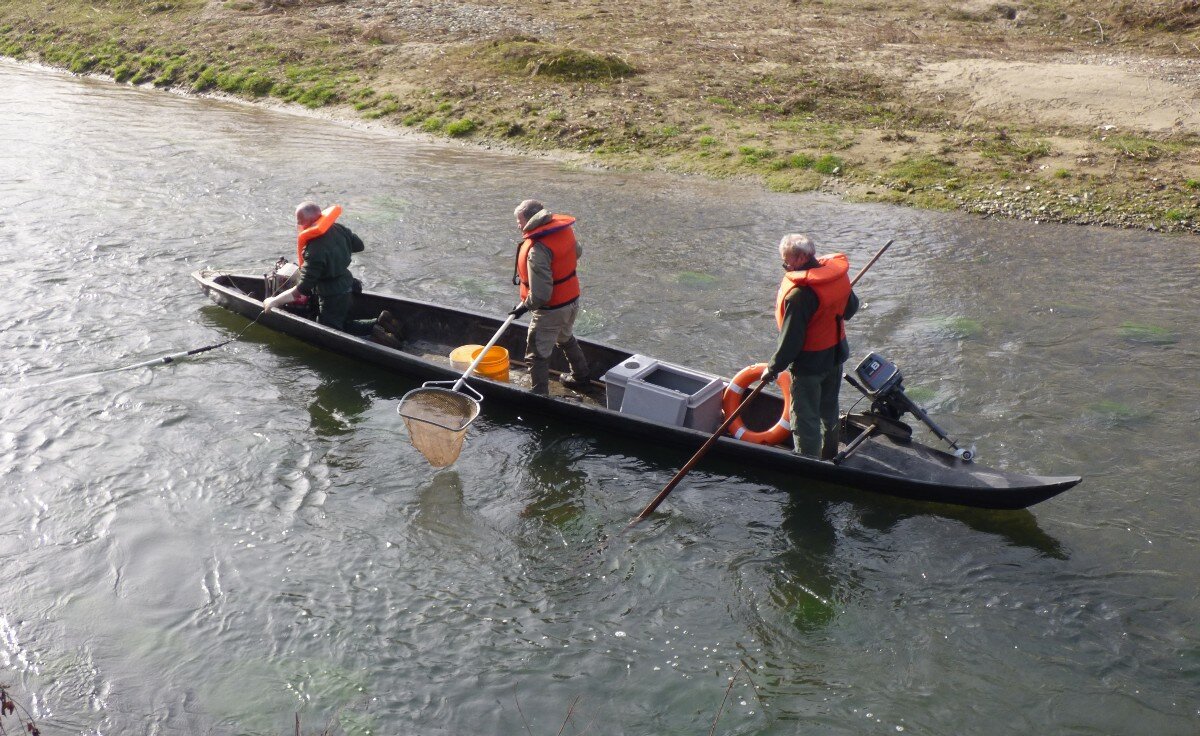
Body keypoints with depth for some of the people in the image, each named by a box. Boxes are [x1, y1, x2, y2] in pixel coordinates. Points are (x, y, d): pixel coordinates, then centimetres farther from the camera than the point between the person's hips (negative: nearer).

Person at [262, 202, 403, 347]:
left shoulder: (314, 251, -31)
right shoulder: (337, 228, -8)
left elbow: (302, 289, -27)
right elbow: (359, 245, 10)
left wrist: (275, 301, -17)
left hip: (332, 299, -8)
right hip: (347, 287, 8)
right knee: (343, 325, 28)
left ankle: (375, 335, -10)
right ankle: (379, 323, 10)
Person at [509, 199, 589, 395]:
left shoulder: (537, 249, -29)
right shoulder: (564, 229, -6)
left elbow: (541, 294, -30)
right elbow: (577, 252, 16)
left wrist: (524, 306, -10)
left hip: (551, 310, -9)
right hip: (572, 300, 9)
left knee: (538, 354, 6)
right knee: (567, 338, 32)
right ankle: (580, 377, 48)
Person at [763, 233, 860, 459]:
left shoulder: (798, 294, -30)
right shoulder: (837, 273, -7)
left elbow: (790, 339, -26)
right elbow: (851, 307, 10)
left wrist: (773, 368, -13)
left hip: (808, 364, -8)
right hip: (835, 355, 8)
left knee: (805, 418, 5)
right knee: (829, 408, 25)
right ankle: (829, 454, 42)